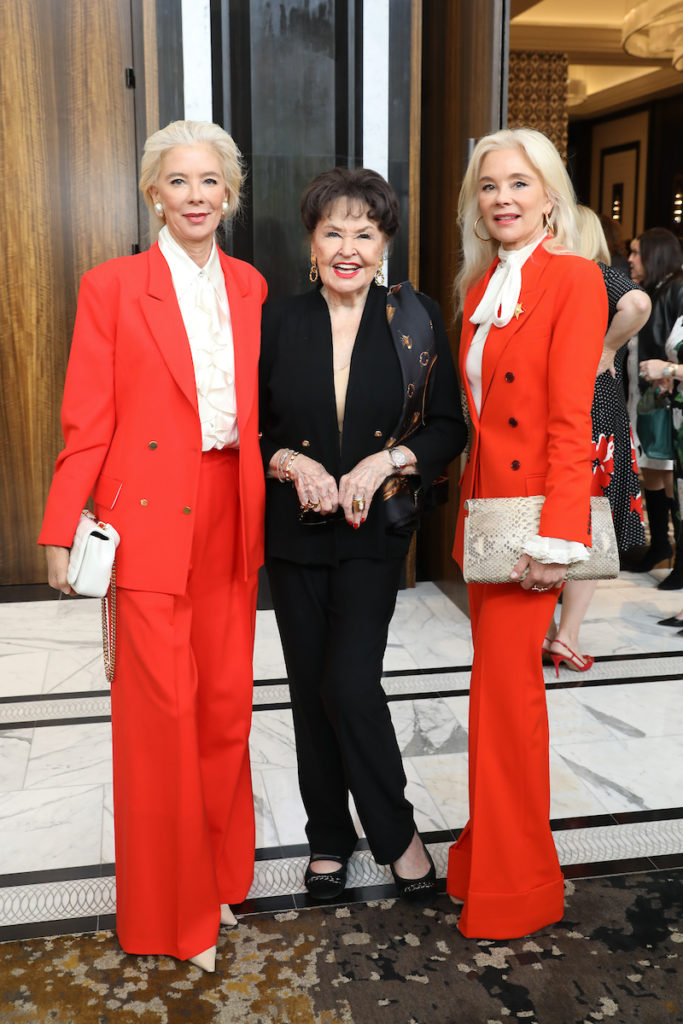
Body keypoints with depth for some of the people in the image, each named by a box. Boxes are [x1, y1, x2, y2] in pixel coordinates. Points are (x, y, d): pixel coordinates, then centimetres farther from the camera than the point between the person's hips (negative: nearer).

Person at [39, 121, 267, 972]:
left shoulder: (250, 287, 12)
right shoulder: (112, 286, -2)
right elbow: (86, 421, -4)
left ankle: (221, 872, 32)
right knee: (162, 709, 2)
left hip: (231, 515, 4)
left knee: (227, 699, 10)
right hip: (149, 518, -4)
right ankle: (172, 909, 21)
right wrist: (62, 530, -8)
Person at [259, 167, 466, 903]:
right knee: (309, 689, 9)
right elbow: (252, 429, 5)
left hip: (375, 529, -2)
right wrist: (293, 463, -13)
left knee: (351, 681, -11)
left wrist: (385, 462, -15)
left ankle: (395, 830, 13)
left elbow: (449, 428, 0)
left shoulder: (416, 317, -2)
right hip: (295, 532, 3)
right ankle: (329, 837, 28)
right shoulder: (278, 322, 1)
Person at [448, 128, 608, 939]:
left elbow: (571, 418, -15)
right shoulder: (482, 287, 14)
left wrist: (556, 536, -19)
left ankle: (514, 883, 15)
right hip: (481, 505, 7)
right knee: (502, 680, 15)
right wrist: (469, 511, 8)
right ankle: (491, 850, 30)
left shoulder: (573, 279, -8)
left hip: (530, 507, -7)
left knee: (504, 682, -2)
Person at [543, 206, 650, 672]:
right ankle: (567, 637, 7)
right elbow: (638, 303, -27)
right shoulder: (600, 276, -8)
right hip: (595, 414, -4)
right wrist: (607, 350, -13)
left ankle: (541, 631, 22)